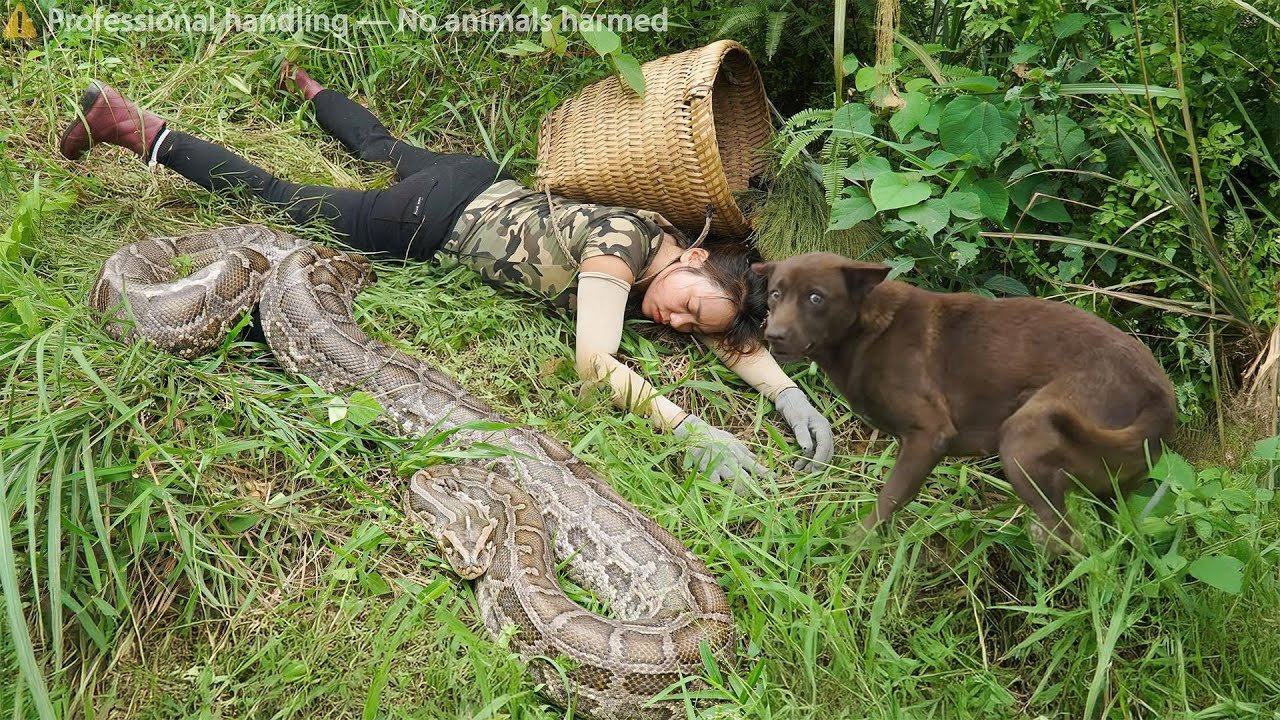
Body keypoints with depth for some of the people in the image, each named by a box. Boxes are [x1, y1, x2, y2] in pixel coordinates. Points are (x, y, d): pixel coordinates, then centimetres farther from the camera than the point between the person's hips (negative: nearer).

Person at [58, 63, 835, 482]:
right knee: (280, 200, 7)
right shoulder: (623, 243, -34)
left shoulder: (679, 251, -12)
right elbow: (594, 360, -44)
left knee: (381, 149, 35)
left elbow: (736, 338, -11)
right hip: (440, 215, -7)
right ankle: (134, 127, 19)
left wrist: (793, 398, -28)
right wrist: (688, 427, -51)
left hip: (487, 186, 7)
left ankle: (307, 86, 62)